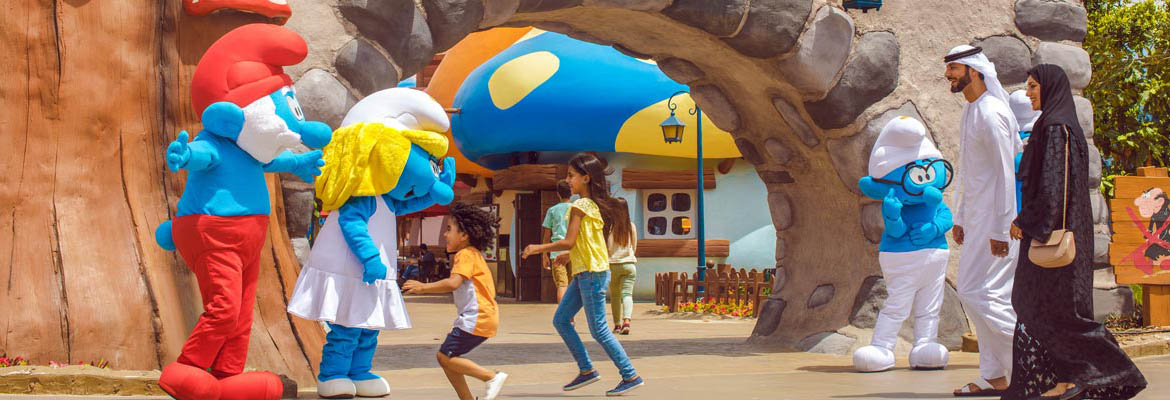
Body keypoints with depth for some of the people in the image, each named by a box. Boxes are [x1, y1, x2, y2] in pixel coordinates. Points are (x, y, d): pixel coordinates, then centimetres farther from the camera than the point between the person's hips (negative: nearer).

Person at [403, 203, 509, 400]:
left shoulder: (465, 255, -12)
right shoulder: (473, 254, 21)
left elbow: (453, 283, -26)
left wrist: (423, 287, -22)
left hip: (477, 319, -10)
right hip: (483, 316, 10)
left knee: (445, 356, -12)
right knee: (446, 357, 11)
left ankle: (492, 377, -13)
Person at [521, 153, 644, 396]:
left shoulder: (580, 206, -15)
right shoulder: (594, 204, 12)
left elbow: (569, 242, -19)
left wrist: (538, 248, -10)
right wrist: (567, 256, 25)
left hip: (592, 274, -10)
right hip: (583, 274, 10)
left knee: (598, 329, -4)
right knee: (560, 320, 11)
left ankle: (630, 376, 1)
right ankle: (586, 370, 14)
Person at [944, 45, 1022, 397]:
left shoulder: (991, 114, -16)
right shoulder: (969, 113, 16)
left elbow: (1005, 173, -19)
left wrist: (1000, 230, -20)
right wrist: (960, 218, 21)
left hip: (996, 220, -10)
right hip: (978, 218, 10)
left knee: (976, 292, -12)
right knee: (979, 294, 9)